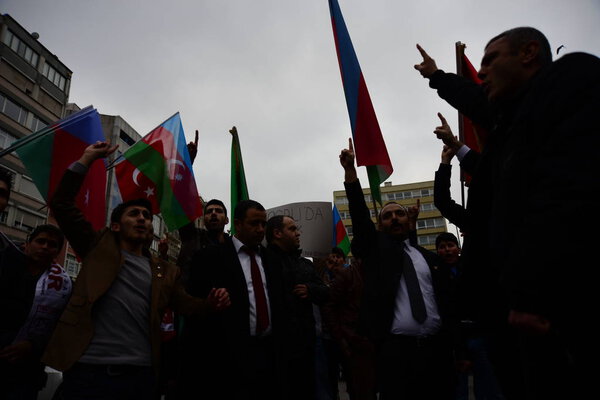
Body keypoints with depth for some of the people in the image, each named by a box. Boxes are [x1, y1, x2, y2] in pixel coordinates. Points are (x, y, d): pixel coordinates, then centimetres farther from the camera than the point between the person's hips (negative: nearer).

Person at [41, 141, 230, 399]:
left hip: (140, 375, 3)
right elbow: (61, 204, 4)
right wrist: (87, 159, 3)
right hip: (87, 370, -2)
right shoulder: (99, 248, 9)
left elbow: (186, 304, 11)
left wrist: (210, 304, -11)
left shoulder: (164, 271, 15)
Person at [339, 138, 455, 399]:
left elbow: (446, 302, 14)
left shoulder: (429, 258, 16)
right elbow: (359, 214, -5)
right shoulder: (376, 248, 9)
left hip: (436, 348, 3)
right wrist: (350, 171, -15)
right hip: (395, 348, -3)